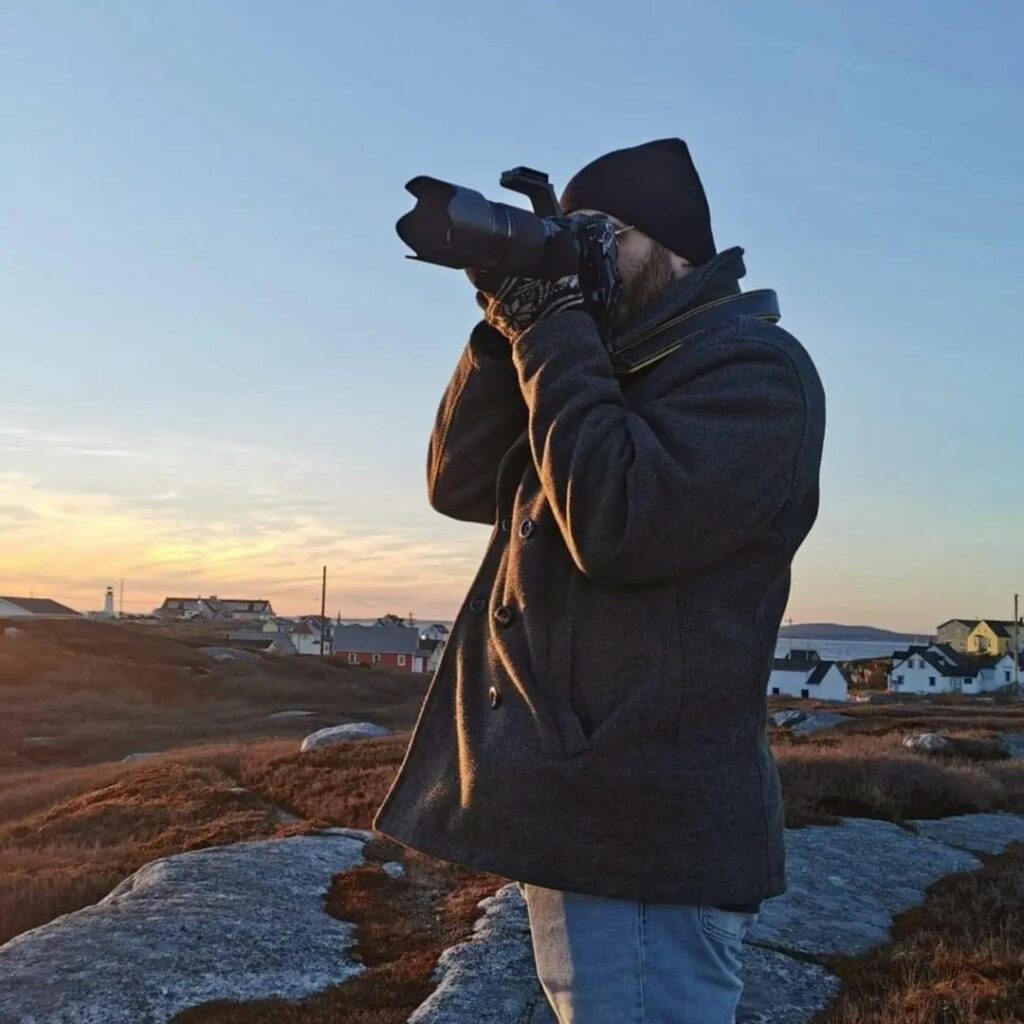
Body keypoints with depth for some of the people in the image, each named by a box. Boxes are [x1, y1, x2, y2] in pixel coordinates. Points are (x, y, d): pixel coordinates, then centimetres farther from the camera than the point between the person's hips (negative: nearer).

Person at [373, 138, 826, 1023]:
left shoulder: (755, 366, -8)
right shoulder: (610, 370, 18)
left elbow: (618, 525, -24)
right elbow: (460, 484, 11)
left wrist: (552, 336, -13)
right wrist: (510, 330, 0)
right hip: (566, 811, 9)